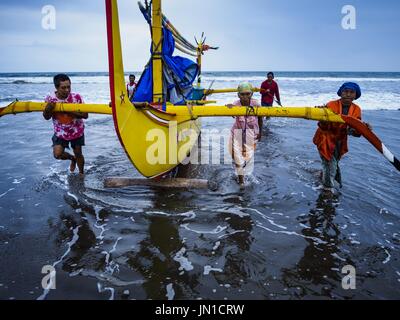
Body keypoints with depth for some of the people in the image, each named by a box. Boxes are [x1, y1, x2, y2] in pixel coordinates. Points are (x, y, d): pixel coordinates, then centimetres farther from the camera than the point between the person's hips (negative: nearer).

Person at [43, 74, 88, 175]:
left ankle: (81, 173, 37)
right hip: (60, 132, 1)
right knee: (57, 154, -9)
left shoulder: (77, 97, -21)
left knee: (78, 153, 11)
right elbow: (46, 117, -5)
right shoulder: (50, 99, -15)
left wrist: (70, 112, -36)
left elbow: (85, 115, -22)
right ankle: (72, 159, 26)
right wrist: (48, 109, -28)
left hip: (77, 131, -1)